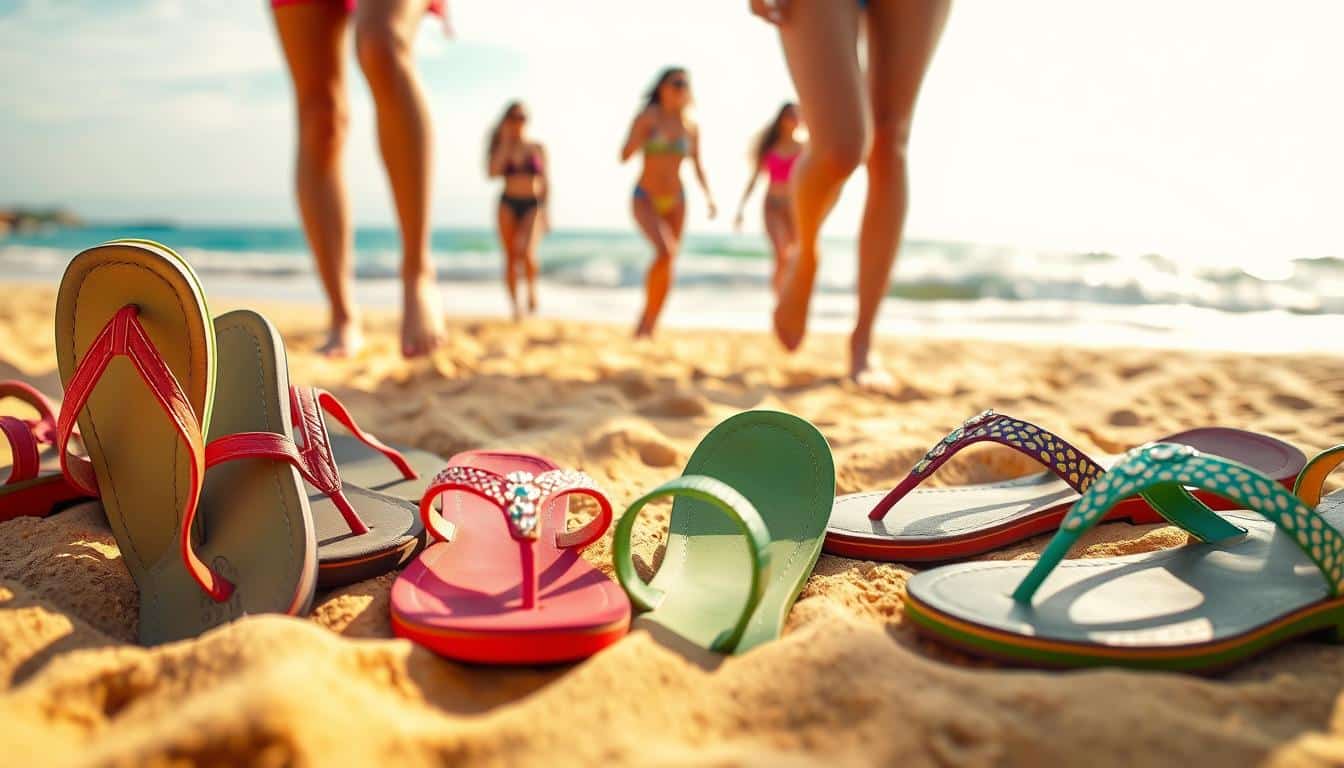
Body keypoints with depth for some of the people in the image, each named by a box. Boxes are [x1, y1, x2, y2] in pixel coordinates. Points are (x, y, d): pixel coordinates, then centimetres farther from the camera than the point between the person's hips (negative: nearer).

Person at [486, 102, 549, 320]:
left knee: (527, 252, -24)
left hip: (533, 205, -2)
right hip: (508, 204, 2)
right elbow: (493, 173, -9)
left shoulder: (537, 148, 8)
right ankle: (516, 306, 9)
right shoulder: (500, 148, 9)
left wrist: (546, 212, 1)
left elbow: (545, 182, 8)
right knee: (510, 257, 1)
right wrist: (505, 142, -6)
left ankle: (532, 289, 2)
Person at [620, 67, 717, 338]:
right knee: (665, 253, -27)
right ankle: (648, 313, -8)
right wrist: (644, 129, -23)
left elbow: (697, 166, 13)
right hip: (645, 199, -4)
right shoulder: (647, 117, -6)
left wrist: (709, 196, -1)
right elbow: (624, 156, -11)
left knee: (667, 266, 4)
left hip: (675, 201, 4)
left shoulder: (691, 127, 3)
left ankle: (648, 325, 21)